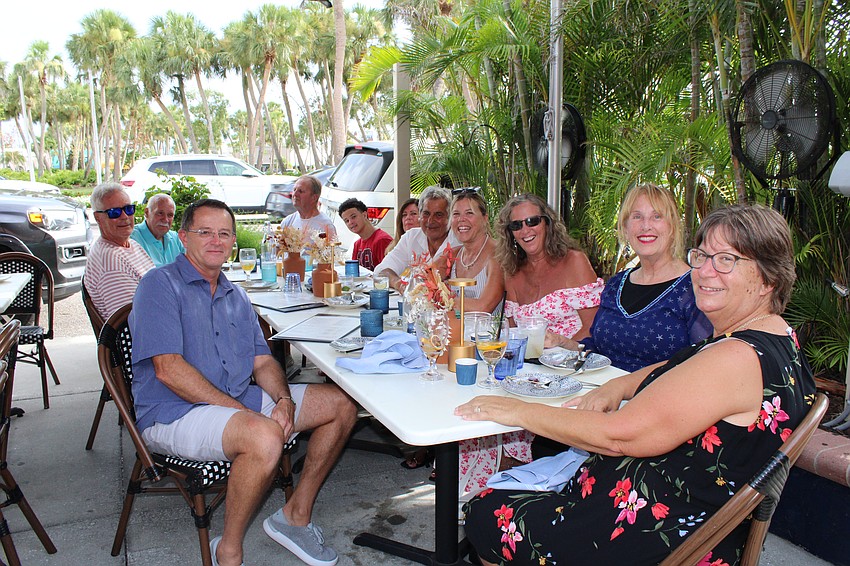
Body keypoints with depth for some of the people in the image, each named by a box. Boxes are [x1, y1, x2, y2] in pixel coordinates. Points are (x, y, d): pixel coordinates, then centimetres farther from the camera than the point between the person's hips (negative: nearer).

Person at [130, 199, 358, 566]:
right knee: (264, 435, -37)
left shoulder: (235, 296, 17)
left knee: (341, 405, 3)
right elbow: (169, 369, -18)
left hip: (241, 401, 8)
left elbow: (262, 361, 13)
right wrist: (239, 410, -21)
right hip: (175, 413, -8)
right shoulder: (161, 285, -8)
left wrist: (285, 399, -9)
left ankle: (297, 513, 12)